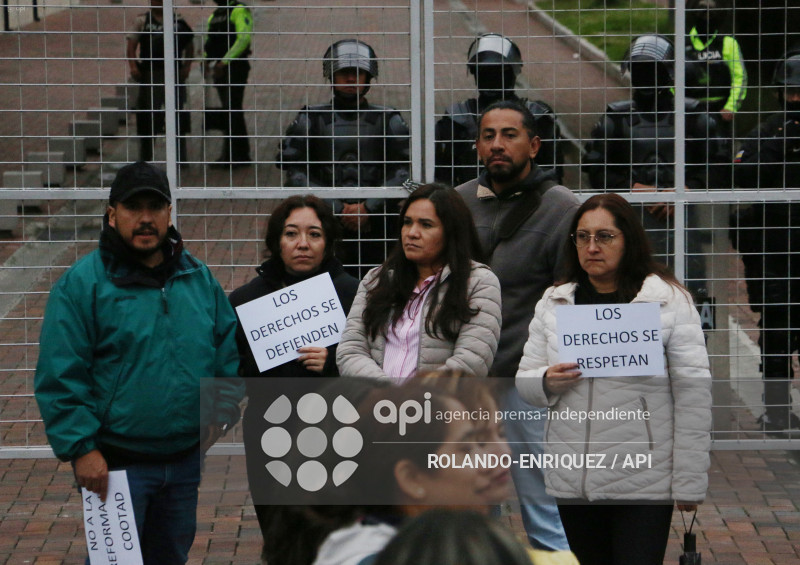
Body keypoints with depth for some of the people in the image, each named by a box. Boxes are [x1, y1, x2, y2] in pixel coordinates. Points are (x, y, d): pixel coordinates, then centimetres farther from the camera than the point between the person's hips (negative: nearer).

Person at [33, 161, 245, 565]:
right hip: (115, 462, -5)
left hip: (185, 458, 5)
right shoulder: (82, 284, -9)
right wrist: (81, 448, -17)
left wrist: (220, 411, 1)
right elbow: (60, 377, -12)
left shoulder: (199, 278, 8)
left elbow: (229, 350, 15)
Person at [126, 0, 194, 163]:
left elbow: (189, 44, 17)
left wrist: (187, 66, 6)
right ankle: (145, 159, 9)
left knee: (178, 115, 6)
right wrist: (133, 66, -12)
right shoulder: (142, 21, 3)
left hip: (175, 74, 2)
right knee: (147, 114, 1)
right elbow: (131, 46, 1)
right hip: (149, 74, -2)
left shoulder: (178, 21, 10)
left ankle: (180, 157, 15)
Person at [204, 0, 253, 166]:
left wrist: (225, 61, -23)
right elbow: (209, 42, 20)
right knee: (232, 112, 10)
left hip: (235, 68, -8)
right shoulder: (214, 15, 18)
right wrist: (207, 61, 1)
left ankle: (230, 156, -9)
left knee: (231, 111, -10)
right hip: (219, 70, 8)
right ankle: (241, 155, 15)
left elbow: (243, 38, -19)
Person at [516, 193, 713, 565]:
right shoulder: (553, 302, 10)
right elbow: (524, 380, 12)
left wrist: (689, 482, -7)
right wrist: (547, 382, -13)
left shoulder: (670, 301, -3)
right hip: (573, 480, 4)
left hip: (643, 483, -4)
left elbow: (693, 394, -5)